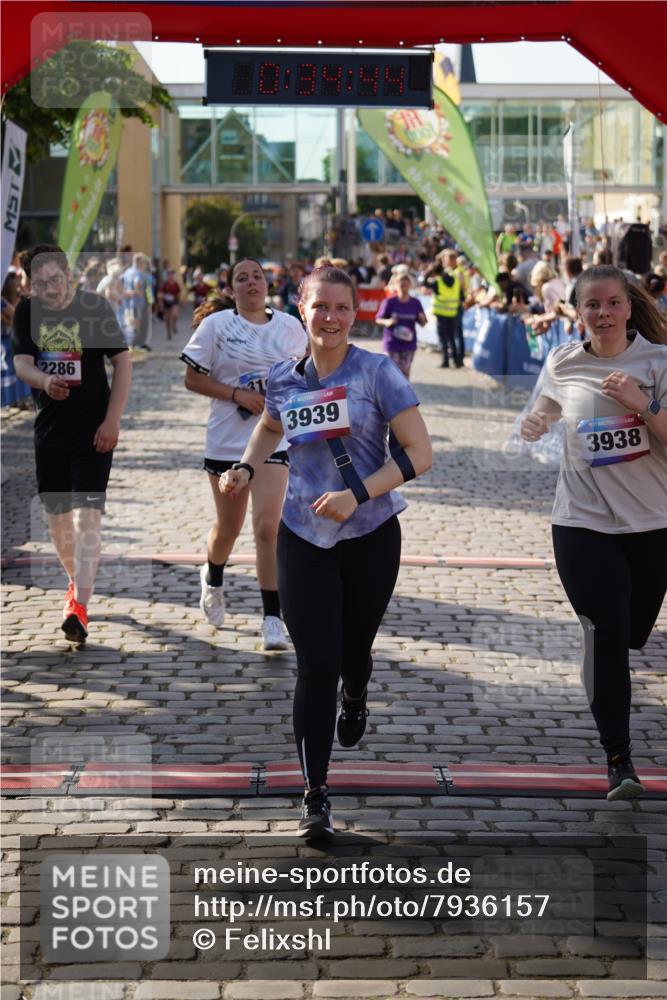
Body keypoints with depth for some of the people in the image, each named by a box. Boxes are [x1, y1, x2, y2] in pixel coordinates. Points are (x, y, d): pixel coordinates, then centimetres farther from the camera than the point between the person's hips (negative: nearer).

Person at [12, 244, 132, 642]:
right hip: (49, 429, 4)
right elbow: (21, 363, -3)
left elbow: (123, 362, -4)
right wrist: (45, 380, -28)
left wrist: (112, 421, -10)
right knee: (58, 515, 14)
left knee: (86, 516, -14)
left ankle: (79, 606, -19)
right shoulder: (26, 312, 2)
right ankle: (78, 582, 36)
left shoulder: (96, 307, -7)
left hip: (93, 431, -4)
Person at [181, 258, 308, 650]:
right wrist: (237, 394, -15)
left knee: (268, 526, -13)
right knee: (228, 526, 14)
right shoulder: (216, 325, -3)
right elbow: (192, 379, -4)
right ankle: (213, 580, 48)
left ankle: (273, 618, -9)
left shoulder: (290, 326, 3)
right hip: (226, 440, 0)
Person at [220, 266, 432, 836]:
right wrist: (247, 469, 7)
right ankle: (316, 797, -2)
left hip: (370, 537, -1)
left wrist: (358, 494, -23)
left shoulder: (377, 373, -10)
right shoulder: (284, 379, 1)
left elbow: (419, 454, -13)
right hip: (304, 539, 1)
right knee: (316, 665, -7)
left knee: (352, 653, 14)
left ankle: (356, 695, 54)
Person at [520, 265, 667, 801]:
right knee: (607, 635, -10)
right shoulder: (564, 363, 0)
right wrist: (535, 422, -1)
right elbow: (550, 405, 21)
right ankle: (619, 759, -3)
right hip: (584, 521, -1)